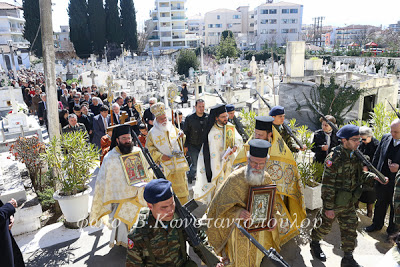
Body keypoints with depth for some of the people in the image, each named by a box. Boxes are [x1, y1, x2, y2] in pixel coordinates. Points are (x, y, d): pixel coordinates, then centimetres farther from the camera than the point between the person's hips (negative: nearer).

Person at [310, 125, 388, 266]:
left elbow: (360, 174, 11)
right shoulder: (334, 158, -24)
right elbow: (327, 185, -22)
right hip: (334, 203, -6)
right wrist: (328, 207, -20)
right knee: (325, 226, 14)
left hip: (349, 203, 6)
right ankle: (314, 243, 40)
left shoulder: (355, 155, -1)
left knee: (350, 229, 13)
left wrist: (374, 177, -9)